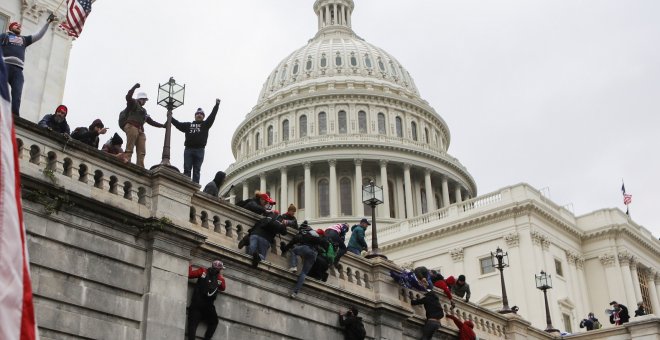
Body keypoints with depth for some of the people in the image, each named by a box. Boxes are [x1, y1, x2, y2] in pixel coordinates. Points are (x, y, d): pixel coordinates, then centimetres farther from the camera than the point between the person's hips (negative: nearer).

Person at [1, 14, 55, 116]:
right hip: (5, 65, -3)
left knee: (17, 96, -12)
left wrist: (48, 22, 25)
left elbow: (39, 35, 30)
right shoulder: (5, 36, 22)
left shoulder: (24, 39, 32)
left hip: (18, 69, 3)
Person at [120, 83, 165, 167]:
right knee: (129, 149, -19)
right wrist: (135, 87, -14)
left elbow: (151, 121, 36)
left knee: (142, 152, -7)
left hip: (140, 130, 8)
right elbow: (128, 97, -9)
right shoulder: (133, 103, 13)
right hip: (131, 126, -8)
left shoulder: (143, 110, 34)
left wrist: (162, 125, 33)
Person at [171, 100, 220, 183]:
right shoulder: (188, 125, 21)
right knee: (187, 170, -4)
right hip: (188, 149, 1)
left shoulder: (205, 124, 16)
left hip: (199, 150, -1)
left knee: (196, 171, -2)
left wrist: (217, 105, -1)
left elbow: (212, 116, 6)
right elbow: (178, 124, 22)